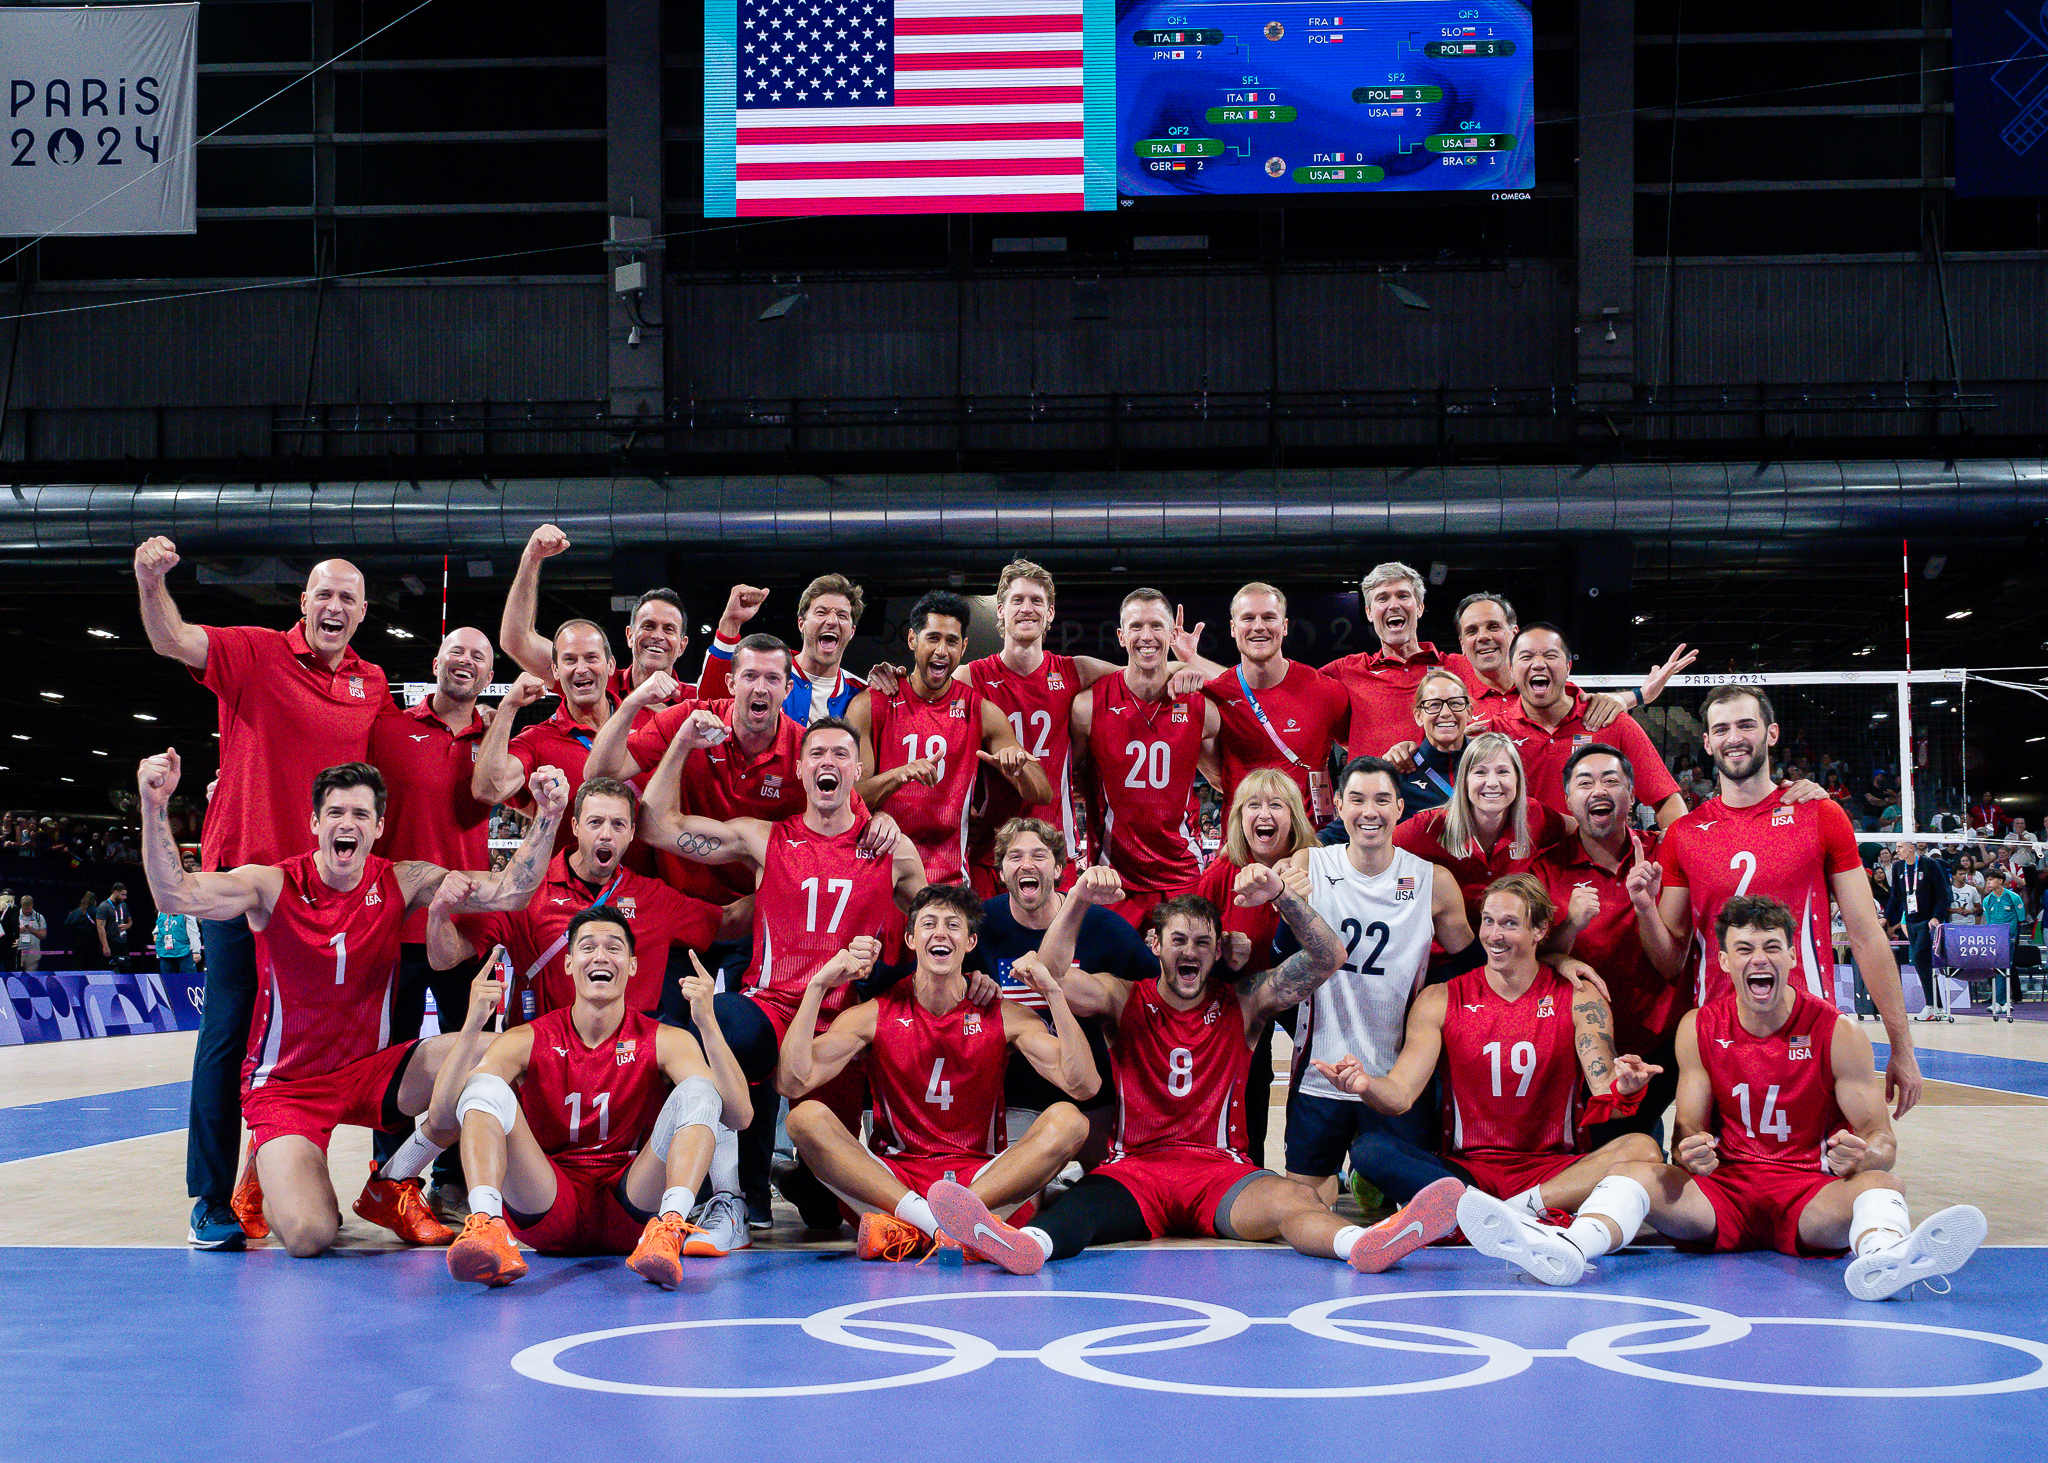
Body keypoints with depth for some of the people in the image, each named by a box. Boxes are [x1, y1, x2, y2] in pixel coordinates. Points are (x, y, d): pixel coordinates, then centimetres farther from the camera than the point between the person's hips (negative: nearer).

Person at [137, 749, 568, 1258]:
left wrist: (547, 816, -23)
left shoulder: (402, 883, -4)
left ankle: (390, 1185, 1)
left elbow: (508, 891, -10)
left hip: (369, 1071, 4)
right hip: (285, 1083, -3)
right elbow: (175, 895, -26)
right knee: (308, 1235, -27)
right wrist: (154, 807, -40)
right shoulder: (274, 886, -12)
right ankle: (265, 1171, 14)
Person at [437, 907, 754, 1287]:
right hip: (550, 1209, 1)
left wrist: (707, 1024, -24)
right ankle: (485, 1225, -43)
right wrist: (472, 1027, -21)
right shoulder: (528, 1041, 5)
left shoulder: (665, 1041, 3)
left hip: (633, 1206, 0)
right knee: (485, 1087, -19)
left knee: (698, 1091, -20)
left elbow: (739, 1117, -13)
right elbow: (442, 1114, -8)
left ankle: (668, 1230, -44)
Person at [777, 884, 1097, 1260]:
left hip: (980, 1181, 0)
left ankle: (910, 1228, -38)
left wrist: (1054, 994, -16)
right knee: (806, 1117, -23)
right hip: (891, 1179, 0)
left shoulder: (1004, 1017, 4)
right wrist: (817, 987, -14)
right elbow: (792, 1083, -10)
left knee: (1068, 1120, -23)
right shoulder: (873, 1015, 3)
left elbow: (1083, 1085, -8)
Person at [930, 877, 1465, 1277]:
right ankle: (1025, 1244, -69)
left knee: (1292, 1200, -34)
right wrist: (1078, 901, -19)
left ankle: (1368, 1243, -65)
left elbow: (1328, 958, 2)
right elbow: (1052, 975, -4)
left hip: (1220, 1170, 0)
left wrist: (1282, 896, -14)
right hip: (1137, 1169, 0)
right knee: (1081, 1205, -36)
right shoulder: (1125, 1000, 13)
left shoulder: (1242, 1004, 12)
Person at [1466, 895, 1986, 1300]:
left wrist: (1863, 1156, -28)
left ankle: (1881, 1257, -69)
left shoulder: (1838, 1034, -2)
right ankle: (1567, 1250, -56)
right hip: (1724, 1193, 2)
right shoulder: (1699, 1030, 4)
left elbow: (1884, 1141, -2)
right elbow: (1687, 1132, 4)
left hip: (1813, 1198, -2)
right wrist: (1690, 1153, -22)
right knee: (1634, 1173, -24)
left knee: (1881, 1184, -33)